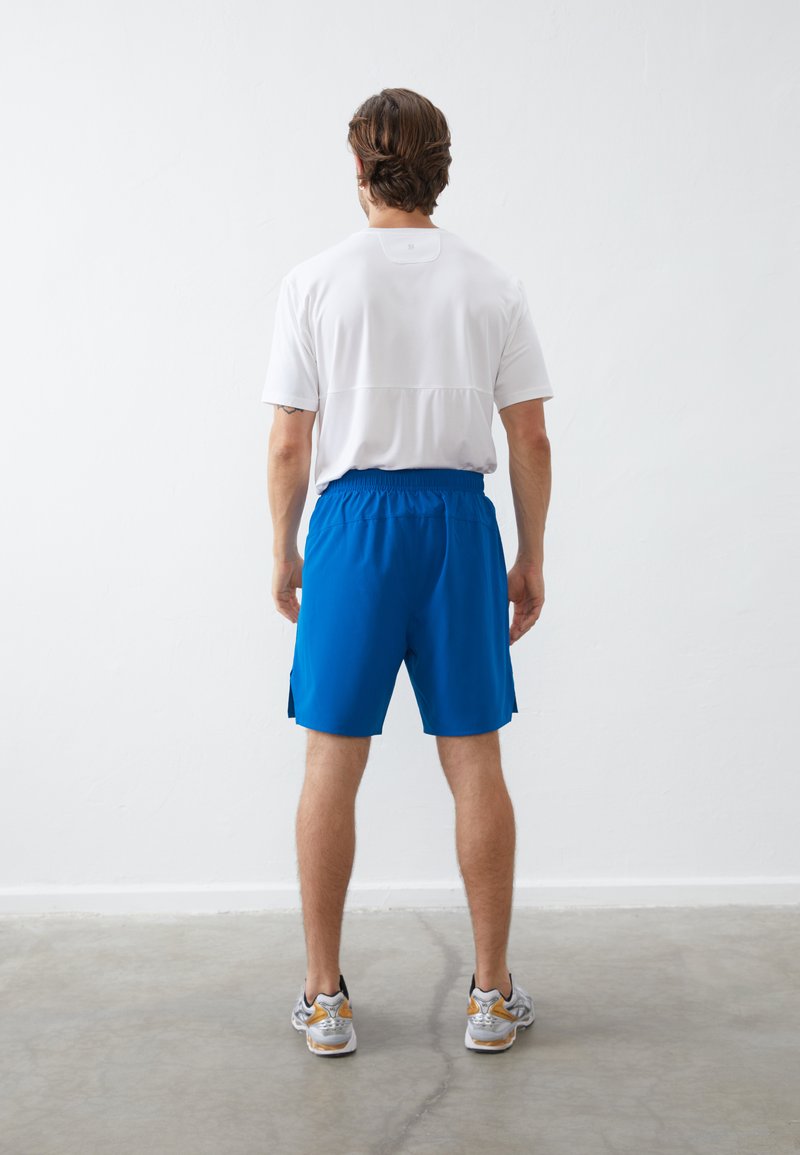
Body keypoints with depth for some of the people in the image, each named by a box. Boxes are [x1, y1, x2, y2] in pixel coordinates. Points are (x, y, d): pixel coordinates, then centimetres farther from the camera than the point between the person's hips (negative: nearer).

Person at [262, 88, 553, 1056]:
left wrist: (283, 552, 10)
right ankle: (493, 996, 17)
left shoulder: (315, 283, -2)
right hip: (459, 517, 2)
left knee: (331, 768, 7)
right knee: (474, 765, 8)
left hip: (353, 517, -1)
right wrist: (530, 559, 12)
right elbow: (531, 443, 2)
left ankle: (325, 1001, 16)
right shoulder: (492, 286, 3)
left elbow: (287, 445, -3)